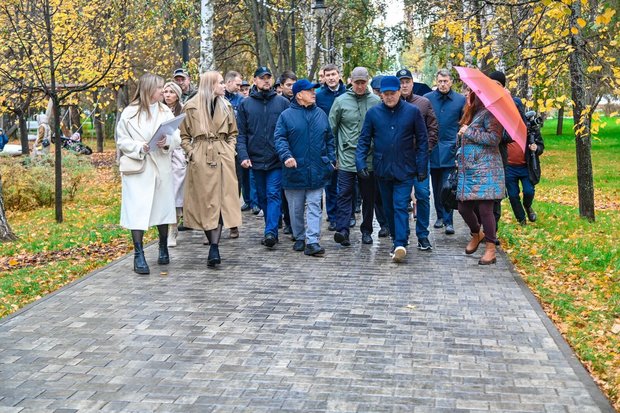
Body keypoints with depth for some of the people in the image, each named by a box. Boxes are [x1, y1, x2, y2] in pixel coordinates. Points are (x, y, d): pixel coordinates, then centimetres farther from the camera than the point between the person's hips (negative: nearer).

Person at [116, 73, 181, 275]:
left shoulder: (165, 111, 6)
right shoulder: (129, 113, -3)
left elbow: (176, 137, 2)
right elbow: (122, 140, -1)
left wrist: (167, 142, -20)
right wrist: (140, 147, -18)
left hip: (161, 167, 3)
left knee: (163, 207, 11)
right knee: (138, 211, -7)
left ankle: (163, 248, 29)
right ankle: (138, 255, -3)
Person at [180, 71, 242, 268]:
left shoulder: (226, 106, 10)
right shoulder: (192, 107, -1)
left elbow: (233, 133, 19)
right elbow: (184, 135, 5)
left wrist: (230, 150, 4)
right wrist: (191, 153, -7)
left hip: (223, 158, 3)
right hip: (201, 160, -2)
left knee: (220, 202, -6)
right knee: (205, 203, 0)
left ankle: (214, 248, -9)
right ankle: (214, 247, 8)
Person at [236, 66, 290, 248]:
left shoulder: (283, 102, 2)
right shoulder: (245, 104, 5)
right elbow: (241, 133, 3)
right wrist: (243, 156, -9)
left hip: (277, 159, -2)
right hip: (256, 160, 3)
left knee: (273, 194, -10)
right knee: (263, 197, 11)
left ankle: (270, 232, -14)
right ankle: (272, 231, 23)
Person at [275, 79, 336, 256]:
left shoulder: (321, 114, 10)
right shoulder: (287, 115, -2)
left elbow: (329, 139, 16)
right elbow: (280, 139, -7)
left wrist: (331, 159, 8)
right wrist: (286, 156, -23)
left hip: (317, 171, 2)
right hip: (295, 170, -2)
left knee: (315, 207, -3)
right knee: (296, 209, 9)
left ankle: (312, 242, -5)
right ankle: (299, 238, 25)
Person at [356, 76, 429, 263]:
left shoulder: (413, 112, -3)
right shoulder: (373, 113, 1)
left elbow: (422, 140, 1)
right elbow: (364, 140, 5)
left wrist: (422, 166, -4)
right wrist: (360, 161, -9)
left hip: (405, 170, -3)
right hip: (383, 169, 3)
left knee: (400, 207, -11)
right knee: (389, 208, 11)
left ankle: (400, 244, -15)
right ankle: (397, 241, 24)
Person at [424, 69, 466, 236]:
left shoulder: (460, 100, 1)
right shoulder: (427, 98, 3)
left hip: (450, 148, -2)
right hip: (432, 149, 2)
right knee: (436, 186, 12)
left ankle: (448, 220, -2)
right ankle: (440, 216, 25)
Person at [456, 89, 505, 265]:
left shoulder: (489, 113, -7)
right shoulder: (471, 113, 18)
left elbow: (494, 138, -19)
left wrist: (469, 132, -13)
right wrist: (460, 155, 17)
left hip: (485, 170, -8)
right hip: (468, 170, 8)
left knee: (485, 209, -8)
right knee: (464, 208, 10)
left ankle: (491, 249, 1)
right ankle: (476, 235, 37)